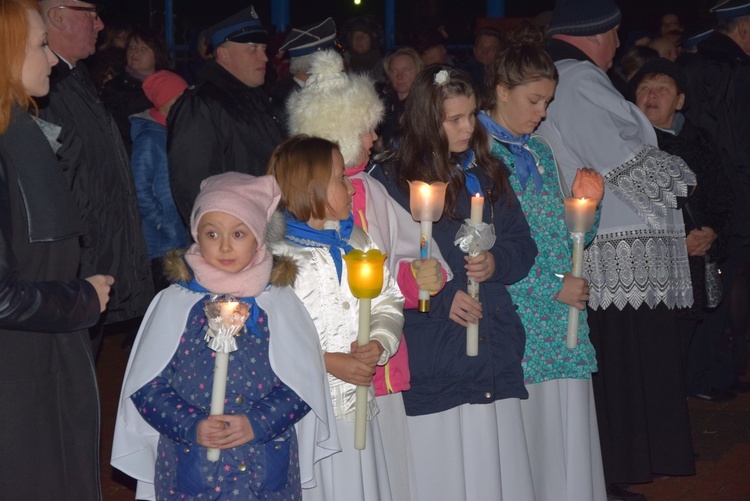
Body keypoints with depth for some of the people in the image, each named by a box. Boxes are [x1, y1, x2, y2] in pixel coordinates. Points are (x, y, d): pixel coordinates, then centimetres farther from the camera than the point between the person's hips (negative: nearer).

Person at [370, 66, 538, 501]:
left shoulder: (488, 173, 12)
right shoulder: (392, 179, -5)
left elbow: (523, 246, 15)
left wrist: (497, 263, -6)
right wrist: (441, 299, -14)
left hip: (495, 346, 5)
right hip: (431, 356, -4)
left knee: (498, 465, 5)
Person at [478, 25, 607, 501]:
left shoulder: (540, 150, 16)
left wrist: (585, 201, -1)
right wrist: (552, 284, -14)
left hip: (562, 317, 7)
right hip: (512, 319, -6)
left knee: (566, 430, 5)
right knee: (522, 429, -3)